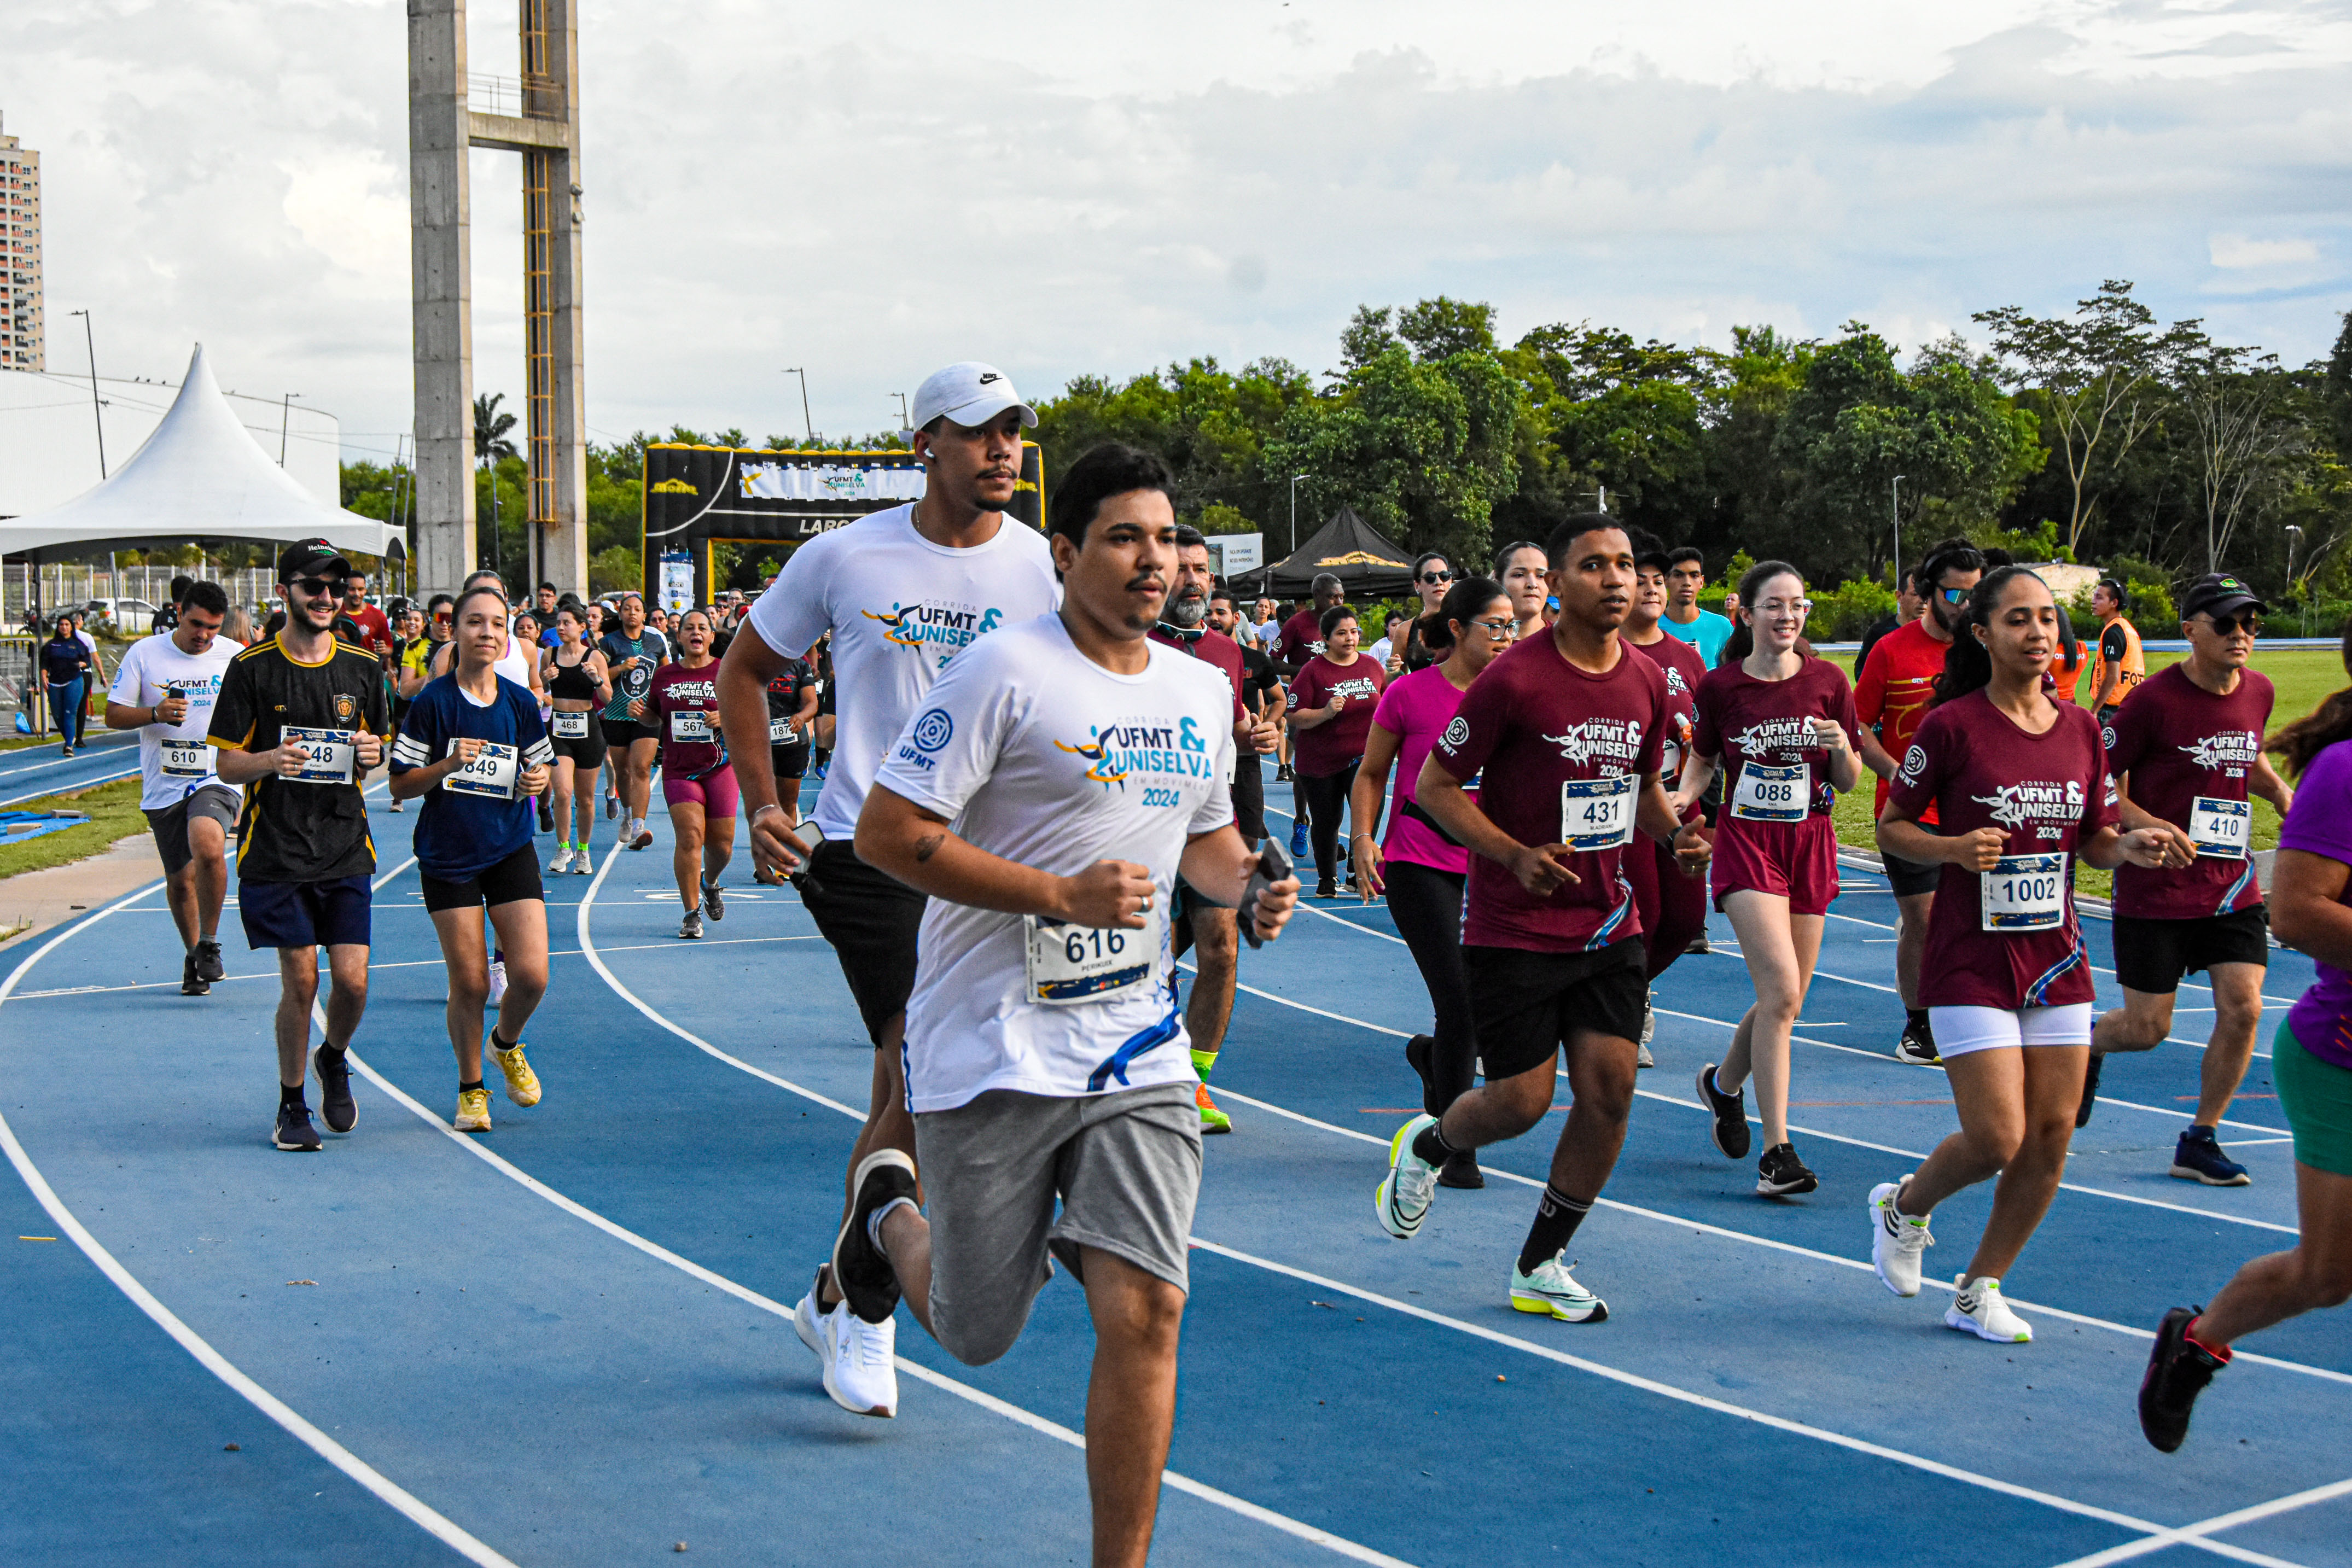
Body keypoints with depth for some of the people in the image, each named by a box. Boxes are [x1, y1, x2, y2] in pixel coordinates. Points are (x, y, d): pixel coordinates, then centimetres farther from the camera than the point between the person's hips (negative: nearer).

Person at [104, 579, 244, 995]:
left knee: (208, 847, -30)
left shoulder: (236, 657, 2)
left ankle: (209, 943, -13)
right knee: (180, 879, 8)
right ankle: (192, 955, 32)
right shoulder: (144, 653, 1)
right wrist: (156, 714, -16)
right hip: (163, 785, 2)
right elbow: (113, 715, 1)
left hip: (216, 779, -2)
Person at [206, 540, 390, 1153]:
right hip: (275, 852, -2)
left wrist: (370, 754, -6)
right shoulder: (251, 669, -2)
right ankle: (292, 1103, 16)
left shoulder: (362, 669, 7)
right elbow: (226, 764, 0)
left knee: (352, 981, -4)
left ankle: (333, 1060, 28)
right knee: (300, 980, -4)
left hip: (346, 849, 3)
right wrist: (271, 760, -20)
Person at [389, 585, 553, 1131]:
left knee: (531, 974, -8)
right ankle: (471, 1088, 21)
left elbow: (540, 767, 16)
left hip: (512, 850, 3)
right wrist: (448, 765, -22)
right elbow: (400, 784, -6)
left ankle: (507, 1044, 25)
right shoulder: (432, 701, -7)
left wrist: (538, 780, -7)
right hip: (448, 856, -2)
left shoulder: (521, 702, 3)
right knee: (469, 983, -2)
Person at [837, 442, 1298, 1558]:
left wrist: (1247, 890, 3)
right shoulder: (1006, 672, -12)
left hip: (1136, 1053, 5)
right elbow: (887, 832, -15)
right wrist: (1062, 895, -21)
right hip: (993, 1048, -4)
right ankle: (888, 1214, 43)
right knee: (978, 1336, 9)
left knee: (1144, 1313, -9)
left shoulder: (1203, 691, 10)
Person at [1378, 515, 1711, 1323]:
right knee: (1522, 1100, -3)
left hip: (1610, 922, 5)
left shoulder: (1647, 683, 3)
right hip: (1514, 927, -5)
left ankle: (1540, 1266, 15)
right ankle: (1425, 1146, 33)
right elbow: (1435, 785, -10)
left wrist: (1675, 831, -2)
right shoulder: (1515, 680, -16)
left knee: (1609, 1090, -2)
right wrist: (1517, 855, -21)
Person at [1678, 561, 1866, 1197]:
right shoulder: (1721, 686, -3)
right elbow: (1702, 759, 11)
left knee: (1785, 1002, 9)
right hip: (1746, 842, -3)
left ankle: (1723, 1082, 41)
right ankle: (1777, 1151, -14)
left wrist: (1841, 747, -16)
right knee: (1780, 990, -18)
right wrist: (1681, 796, -9)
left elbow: (1848, 782, 5)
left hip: (1810, 844, 3)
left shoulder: (1828, 682, 0)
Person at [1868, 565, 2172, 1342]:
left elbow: (2092, 839, 15)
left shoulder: (2081, 729, 5)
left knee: (2051, 1140, 3)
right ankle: (1902, 1208, 23)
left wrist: (2131, 847, -6)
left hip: (2057, 959, 5)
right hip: (1972, 963, -5)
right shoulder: (1952, 725, -9)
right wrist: (1953, 847, -21)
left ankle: (1979, 1291, 19)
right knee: (1997, 1139, -10)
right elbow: (1891, 827, -3)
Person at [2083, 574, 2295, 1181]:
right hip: (2154, 890, -5)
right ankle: (2086, 1045, 38)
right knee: (2147, 1029, 1)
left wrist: (2281, 792, 4)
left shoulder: (2258, 691, 3)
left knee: (2242, 1008, -8)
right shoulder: (2154, 699, -15)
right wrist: (2152, 827, -24)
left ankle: (2199, 1141, 9)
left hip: (2232, 885, 5)